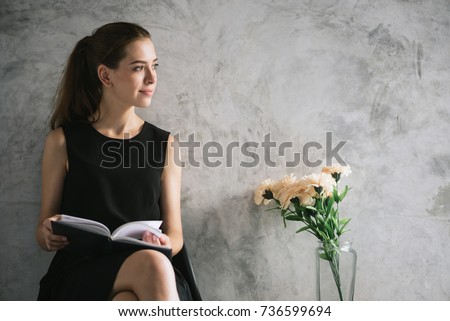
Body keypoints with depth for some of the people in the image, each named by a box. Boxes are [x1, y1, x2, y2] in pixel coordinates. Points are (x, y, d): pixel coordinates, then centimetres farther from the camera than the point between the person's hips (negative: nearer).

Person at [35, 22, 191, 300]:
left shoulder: (165, 144, 12)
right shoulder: (63, 141, 7)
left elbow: (174, 233, 12)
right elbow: (44, 231, 13)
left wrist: (165, 244, -12)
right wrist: (47, 234, -12)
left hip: (151, 278, 2)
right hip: (79, 275, -2)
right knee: (151, 264, -36)